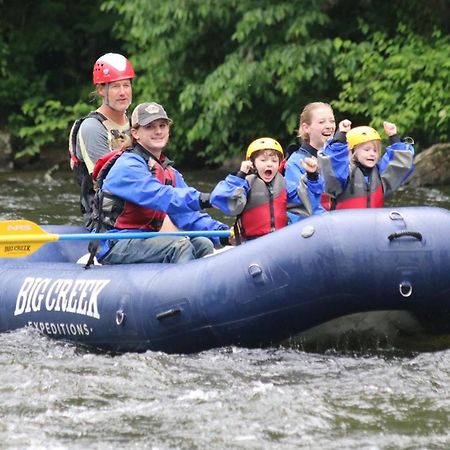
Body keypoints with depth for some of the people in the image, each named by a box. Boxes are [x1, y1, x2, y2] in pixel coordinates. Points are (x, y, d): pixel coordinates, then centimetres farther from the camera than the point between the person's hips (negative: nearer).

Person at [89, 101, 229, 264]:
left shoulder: (169, 173, 16)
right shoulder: (127, 166, -13)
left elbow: (187, 215, 7)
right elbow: (158, 196, -30)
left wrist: (218, 229, -12)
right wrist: (200, 199, -41)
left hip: (143, 240, 9)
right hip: (114, 245, -9)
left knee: (203, 244, -4)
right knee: (179, 245, -26)